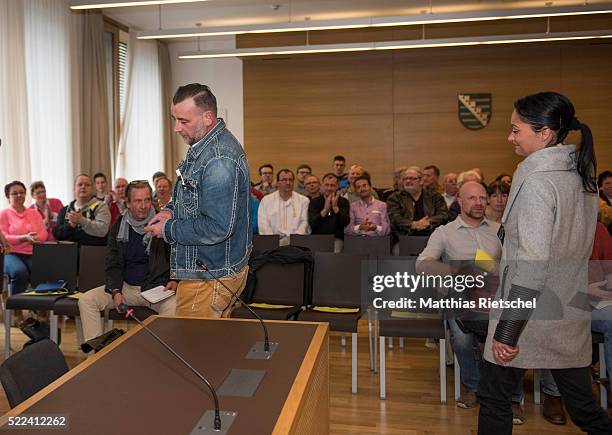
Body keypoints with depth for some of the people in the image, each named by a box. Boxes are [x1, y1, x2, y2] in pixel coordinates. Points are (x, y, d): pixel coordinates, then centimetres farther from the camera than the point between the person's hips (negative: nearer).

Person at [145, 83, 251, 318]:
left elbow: (217, 228, -28)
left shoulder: (219, 160, -26)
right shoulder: (204, 146, 9)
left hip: (209, 278, -10)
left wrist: (168, 230, -15)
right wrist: (171, 210, 6)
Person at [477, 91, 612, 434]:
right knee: (583, 405, 18)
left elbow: (532, 266, -22)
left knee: (494, 398, 9)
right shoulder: (583, 176, 7)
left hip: (532, 315, -8)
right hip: (572, 316, 8)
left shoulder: (538, 182, -18)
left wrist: (506, 331, -19)